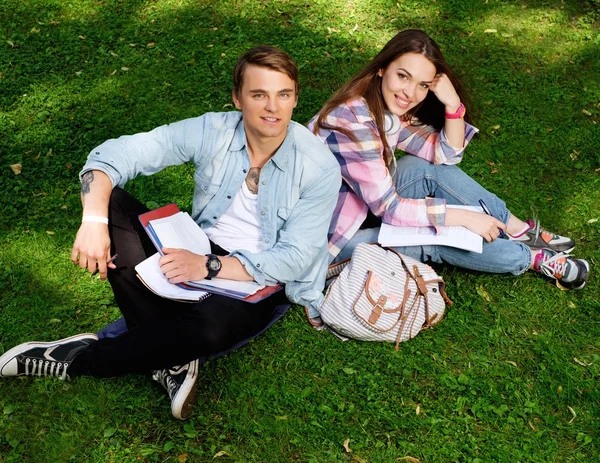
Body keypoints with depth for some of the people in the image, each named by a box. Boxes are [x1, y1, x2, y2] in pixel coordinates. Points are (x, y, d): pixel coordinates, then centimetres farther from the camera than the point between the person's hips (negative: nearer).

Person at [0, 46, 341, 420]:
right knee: (111, 202, -19)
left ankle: (82, 359, -12)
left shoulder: (320, 168, -16)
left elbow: (295, 258, -16)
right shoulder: (212, 131, -11)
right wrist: (94, 221, -32)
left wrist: (209, 266, -25)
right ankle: (170, 356, -22)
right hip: (198, 251, 4)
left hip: (258, 282, -3)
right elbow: (111, 155, -13)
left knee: (210, 325, -39)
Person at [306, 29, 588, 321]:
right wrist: (464, 217, -22)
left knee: (431, 167, -8)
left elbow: (447, 155, -1)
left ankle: (520, 231, 2)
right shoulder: (351, 120, -29)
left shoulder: (392, 107, -4)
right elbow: (387, 207, -26)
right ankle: (531, 258, 4)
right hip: (336, 234, -7)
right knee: (438, 240, -18)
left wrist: (453, 104, -17)